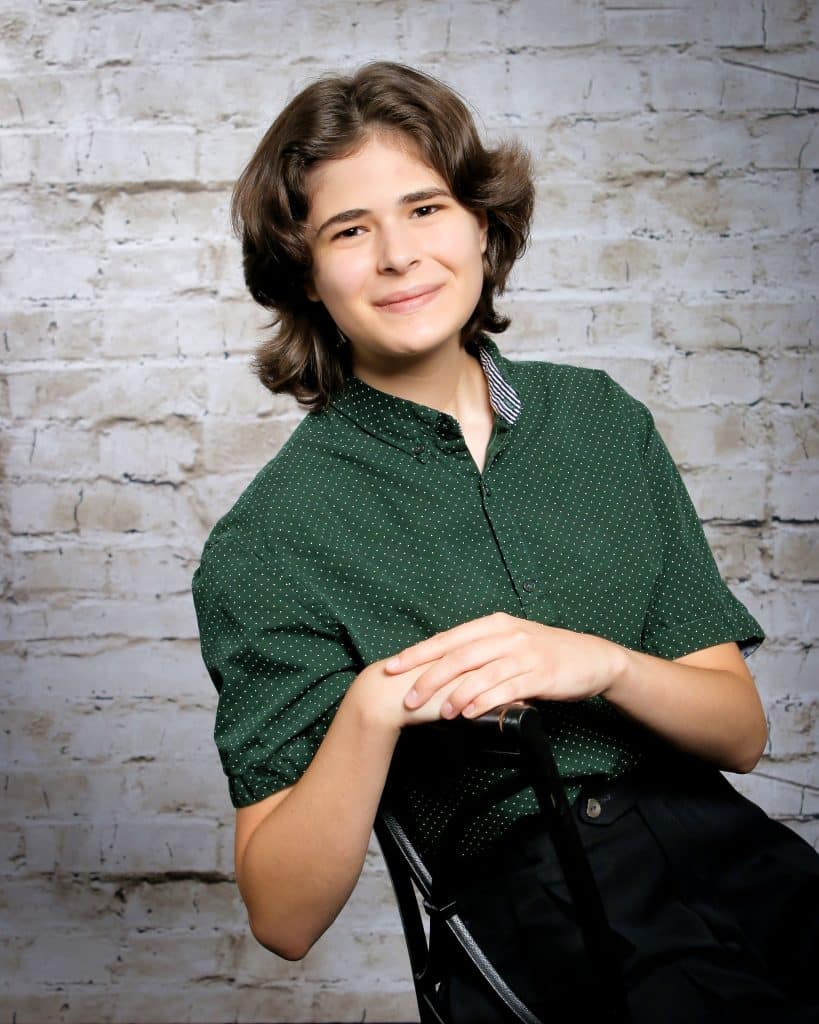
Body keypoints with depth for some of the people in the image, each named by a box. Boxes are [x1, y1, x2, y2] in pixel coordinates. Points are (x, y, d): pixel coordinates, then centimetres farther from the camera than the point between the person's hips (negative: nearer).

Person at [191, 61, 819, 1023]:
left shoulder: (601, 418, 9)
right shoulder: (266, 540, -3)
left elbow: (741, 728, 8)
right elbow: (283, 916, -4)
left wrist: (603, 664, -12)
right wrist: (373, 710, -20)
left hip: (727, 858, 5)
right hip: (532, 927, -5)